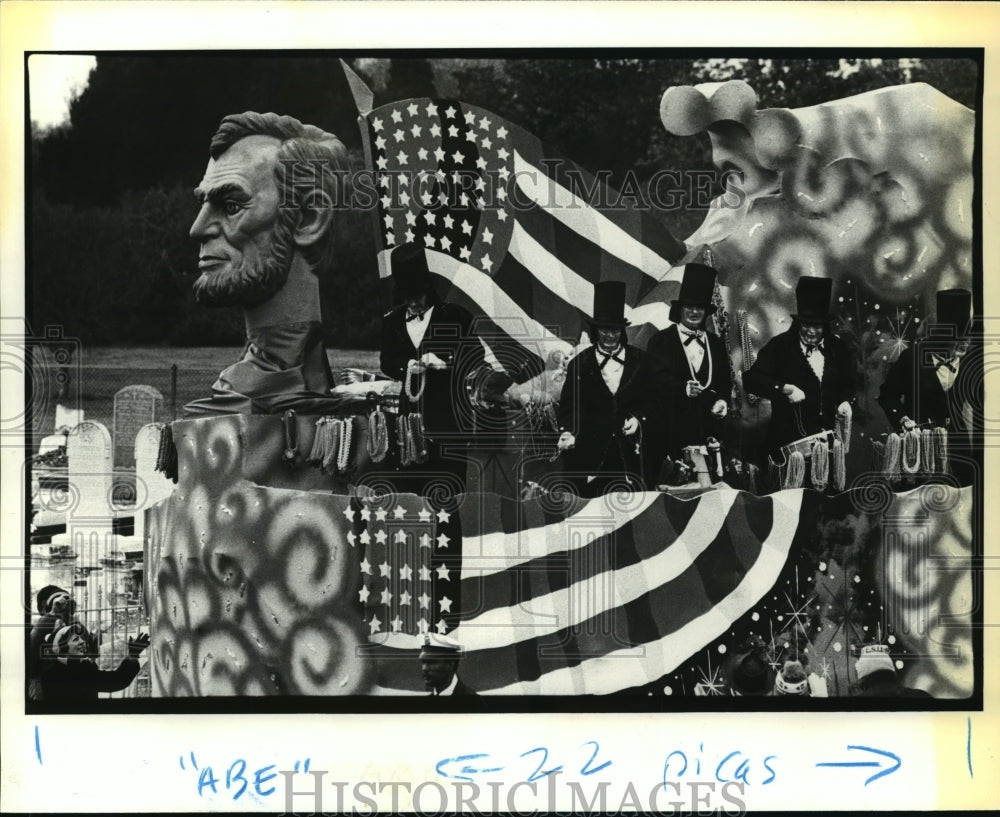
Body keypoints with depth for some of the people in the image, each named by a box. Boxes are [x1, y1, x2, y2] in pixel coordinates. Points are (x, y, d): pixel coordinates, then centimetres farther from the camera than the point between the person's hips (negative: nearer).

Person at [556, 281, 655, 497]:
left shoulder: (640, 360, 8)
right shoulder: (580, 364, 4)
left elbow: (653, 398, 14)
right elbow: (568, 407, 2)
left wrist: (638, 418, -3)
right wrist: (567, 432, -15)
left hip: (630, 452, 1)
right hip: (592, 452, -1)